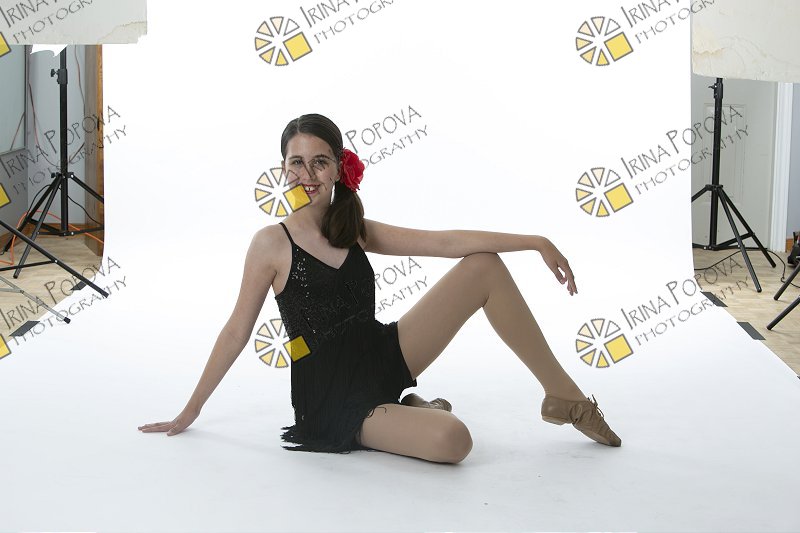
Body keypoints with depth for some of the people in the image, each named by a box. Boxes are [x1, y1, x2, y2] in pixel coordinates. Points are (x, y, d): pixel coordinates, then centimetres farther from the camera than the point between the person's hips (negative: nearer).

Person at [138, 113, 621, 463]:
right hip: (333, 399, -6)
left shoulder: (359, 232, 6)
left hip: (385, 357, 6)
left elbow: (447, 241, -1)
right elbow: (237, 332, -3)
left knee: (485, 266, -7)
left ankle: (564, 395, 1)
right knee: (452, 440, -32)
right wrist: (191, 411, 1)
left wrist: (535, 242, -8)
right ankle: (401, 416, 5)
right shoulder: (273, 243, -8)